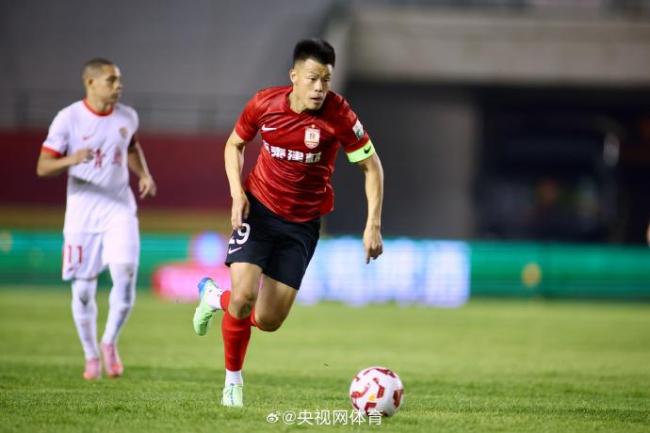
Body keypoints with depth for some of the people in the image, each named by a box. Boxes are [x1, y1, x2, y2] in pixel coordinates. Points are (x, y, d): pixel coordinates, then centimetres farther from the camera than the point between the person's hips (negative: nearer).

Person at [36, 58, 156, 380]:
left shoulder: (128, 117, 3)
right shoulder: (68, 118, -9)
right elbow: (42, 167, -10)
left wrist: (144, 175, 6)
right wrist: (71, 160, -29)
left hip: (120, 209, 2)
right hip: (82, 212, -2)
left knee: (125, 276, -15)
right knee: (83, 289, 3)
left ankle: (110, 342, 7)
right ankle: (91, 356, 21)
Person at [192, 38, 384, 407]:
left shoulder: (338, 114, -18)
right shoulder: (264, 104, -13)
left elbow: (371, 166, -8)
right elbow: (235, 144, 6)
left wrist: (373, 225, -16)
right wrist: (237, 193, -9)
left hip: (303, 222, 0)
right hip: (259, 208, 0)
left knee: (269, 320, -2)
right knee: (245, 296, -20)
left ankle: (217, 296, 31)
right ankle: (233, 378, 7)